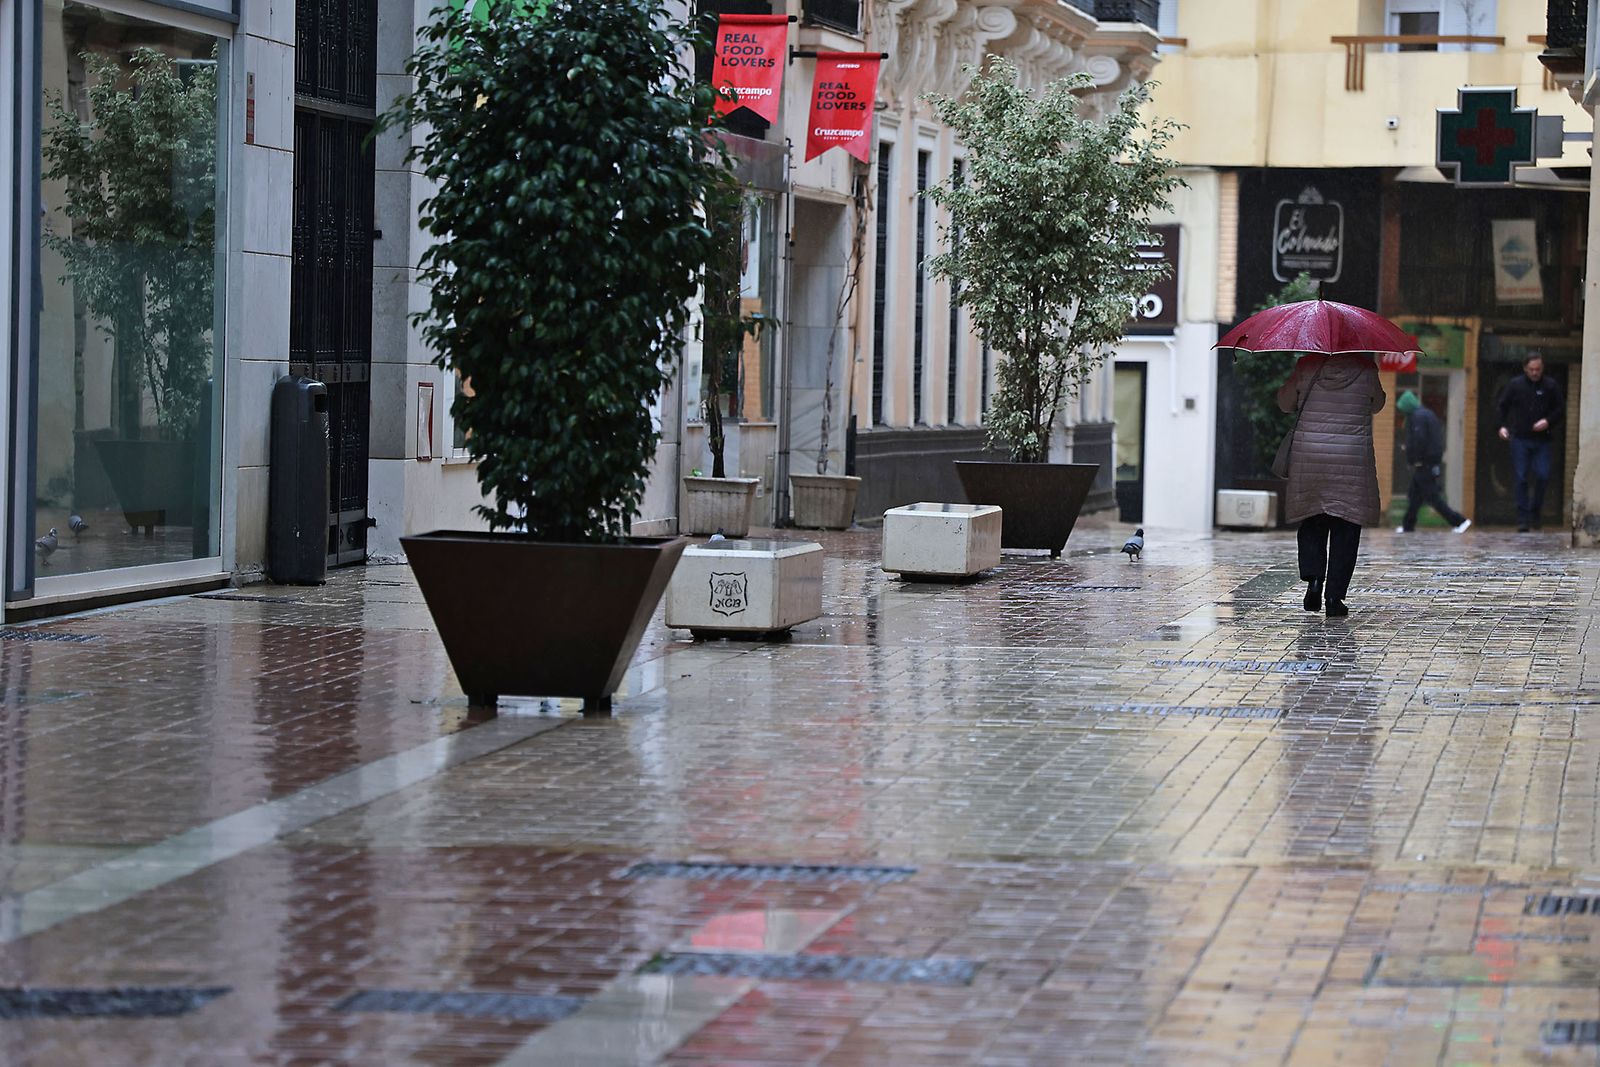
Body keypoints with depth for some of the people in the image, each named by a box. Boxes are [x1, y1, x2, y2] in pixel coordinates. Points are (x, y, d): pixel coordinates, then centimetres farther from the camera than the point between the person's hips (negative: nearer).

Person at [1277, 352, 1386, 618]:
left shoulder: (1307, 365, -3)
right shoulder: (1365, 368, -4)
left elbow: (1285, 403, 10)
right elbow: (1377, 405, 13)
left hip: (1308, 457, 1)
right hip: (1353, 461, -1)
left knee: (1312, 523, 16)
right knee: (1345, 530, 4)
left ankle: (1313, 579, -3)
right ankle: (1335, 597, 0)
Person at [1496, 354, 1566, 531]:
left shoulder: (1550, 387, 4)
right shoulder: (1515, 385, 3)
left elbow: (1561, 410, 8)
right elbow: (1502, 407, 10)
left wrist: (1548, 422, -10)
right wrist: (1502, 425, -4)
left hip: (1541, 440, 1)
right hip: (1520, 439, -1)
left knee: (1542, 475, -9)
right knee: (1521, 479, -3)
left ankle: (1535, 513, 8)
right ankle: (1523, 518, 1)